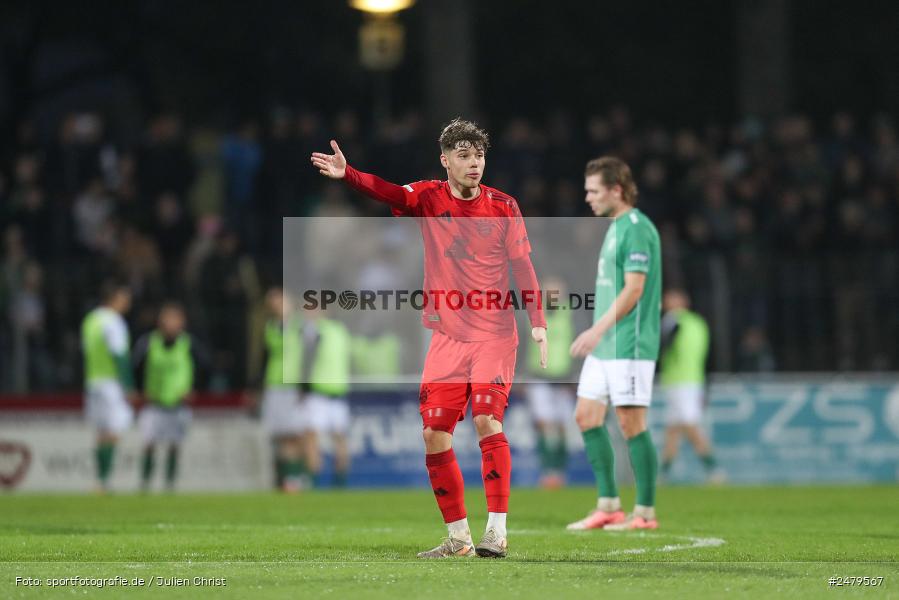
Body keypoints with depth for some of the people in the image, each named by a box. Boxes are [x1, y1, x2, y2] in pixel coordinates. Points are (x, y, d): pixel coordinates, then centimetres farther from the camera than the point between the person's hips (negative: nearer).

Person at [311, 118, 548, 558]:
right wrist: (347, 174, -37)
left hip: (494, 335, -2)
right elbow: (387, 192, -18)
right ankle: (458, 536, 9)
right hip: (447, 336, 2)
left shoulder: (502, 206, 0)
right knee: (434, 434, -2)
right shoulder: (429, 198, 0)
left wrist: (538, 323, -5)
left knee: (487, 420, -18)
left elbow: (522, 266, 3)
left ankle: (497, 532, -14)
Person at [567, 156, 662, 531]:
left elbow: (633, 290, -19)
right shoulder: (615, 227, 17)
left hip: (629, 345, -10)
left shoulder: (636, 229, -13)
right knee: (587, 416, 8)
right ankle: (608, 506, 13)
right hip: (604, 346, 10)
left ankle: (645, 512, -1)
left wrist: (598, 329, -21)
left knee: (631, 423, -6)